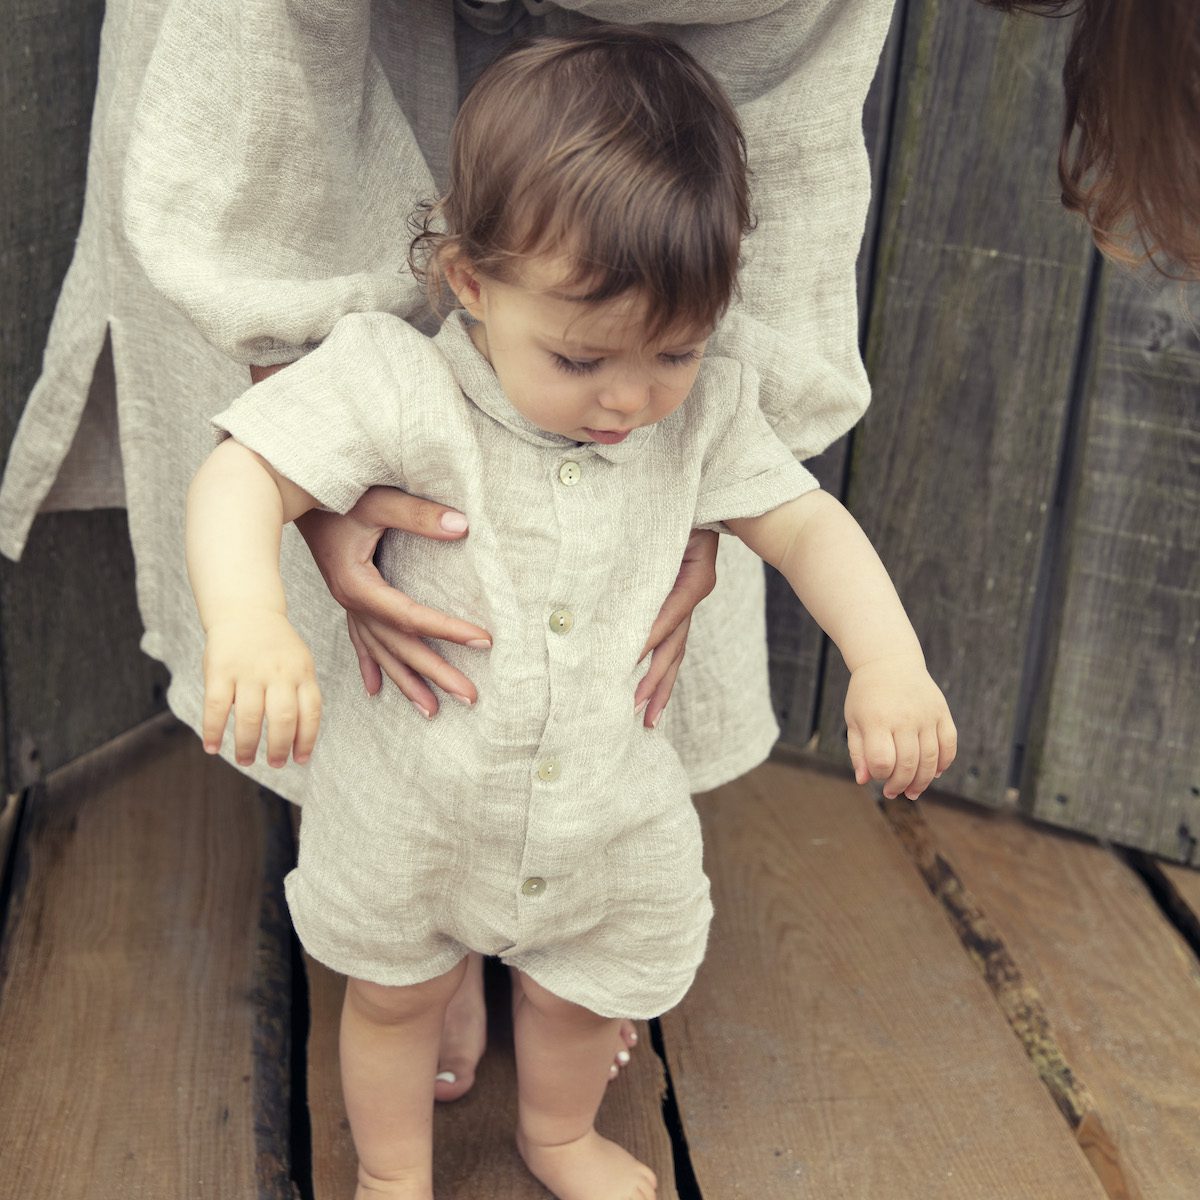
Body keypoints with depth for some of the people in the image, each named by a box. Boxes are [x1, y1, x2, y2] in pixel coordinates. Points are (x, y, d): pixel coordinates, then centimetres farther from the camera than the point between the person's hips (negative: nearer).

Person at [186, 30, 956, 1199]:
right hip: (408, 806, -2)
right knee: (395, 993, 22)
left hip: (608, 821, 3)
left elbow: (804, 523, -5)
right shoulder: (401, 391, -25)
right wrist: (247, 621, -49)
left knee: (582, 992, 26)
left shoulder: (701, 414, -12)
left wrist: (890, 662, -21)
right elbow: (243, 477, -29)